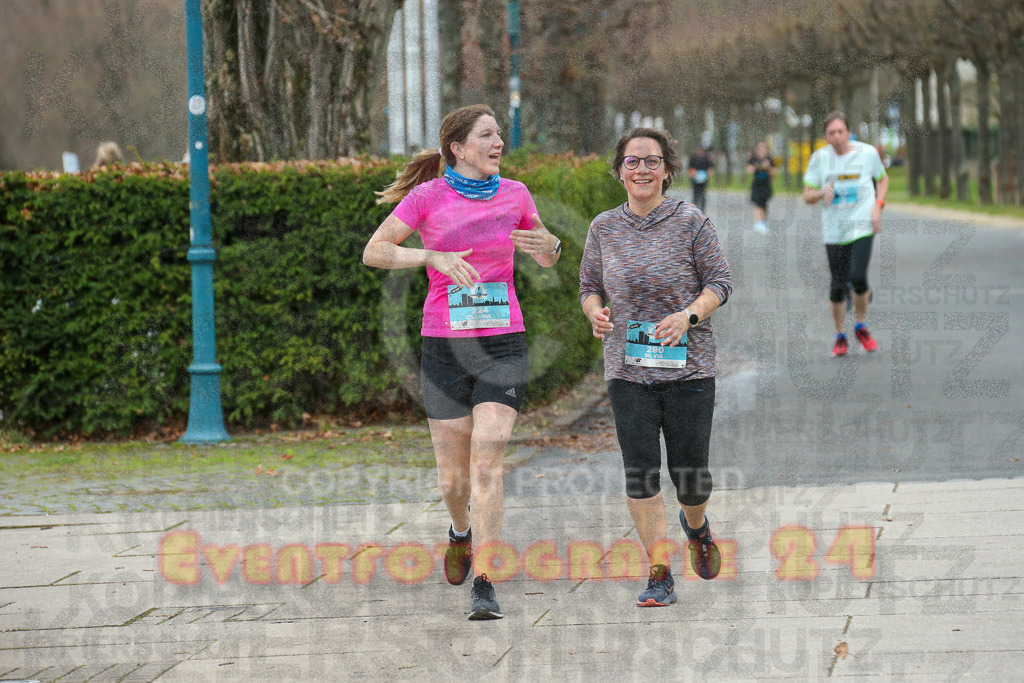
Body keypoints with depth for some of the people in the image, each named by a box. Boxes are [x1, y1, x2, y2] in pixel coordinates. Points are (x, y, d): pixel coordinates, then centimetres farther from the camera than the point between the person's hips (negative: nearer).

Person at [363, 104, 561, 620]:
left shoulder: (514, 195, 4)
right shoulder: (428, 196, -4)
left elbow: (547, 259, 18)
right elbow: (373, 252, -4)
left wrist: (550, 245, -7)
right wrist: (435, 257, -19)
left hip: (502, 346, 0)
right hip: (445, 349, 0)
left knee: (487, 464, -15)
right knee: (453, 476, 8)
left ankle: (484, 588, -13)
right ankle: (462, 530, 44)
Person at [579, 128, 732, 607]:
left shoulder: (690, 222, -3)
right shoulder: (604, 229, 5)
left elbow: (720, 282, -2)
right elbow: (589, 287, 13)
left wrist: (689, 315, -19)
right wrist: (596, 312, -10)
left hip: (688, 366, -2)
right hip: (627, 370, 2)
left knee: (690, 475, 3)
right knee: (640, 473, -8)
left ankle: (696, 527, 39)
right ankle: (660, 577, -1)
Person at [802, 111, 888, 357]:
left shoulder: (867, 153, -2)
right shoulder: (819, 158, 0)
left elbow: (883, 179, 15)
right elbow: (807, 195, 5)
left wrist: (878, 205, 0)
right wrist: (821, 193, -18)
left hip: (862, 226, -1)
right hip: (834, 232, 1)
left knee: (858, 278, -18)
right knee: (837, 286, 1)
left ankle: (861, 327, 8)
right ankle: (840, 336, 21)